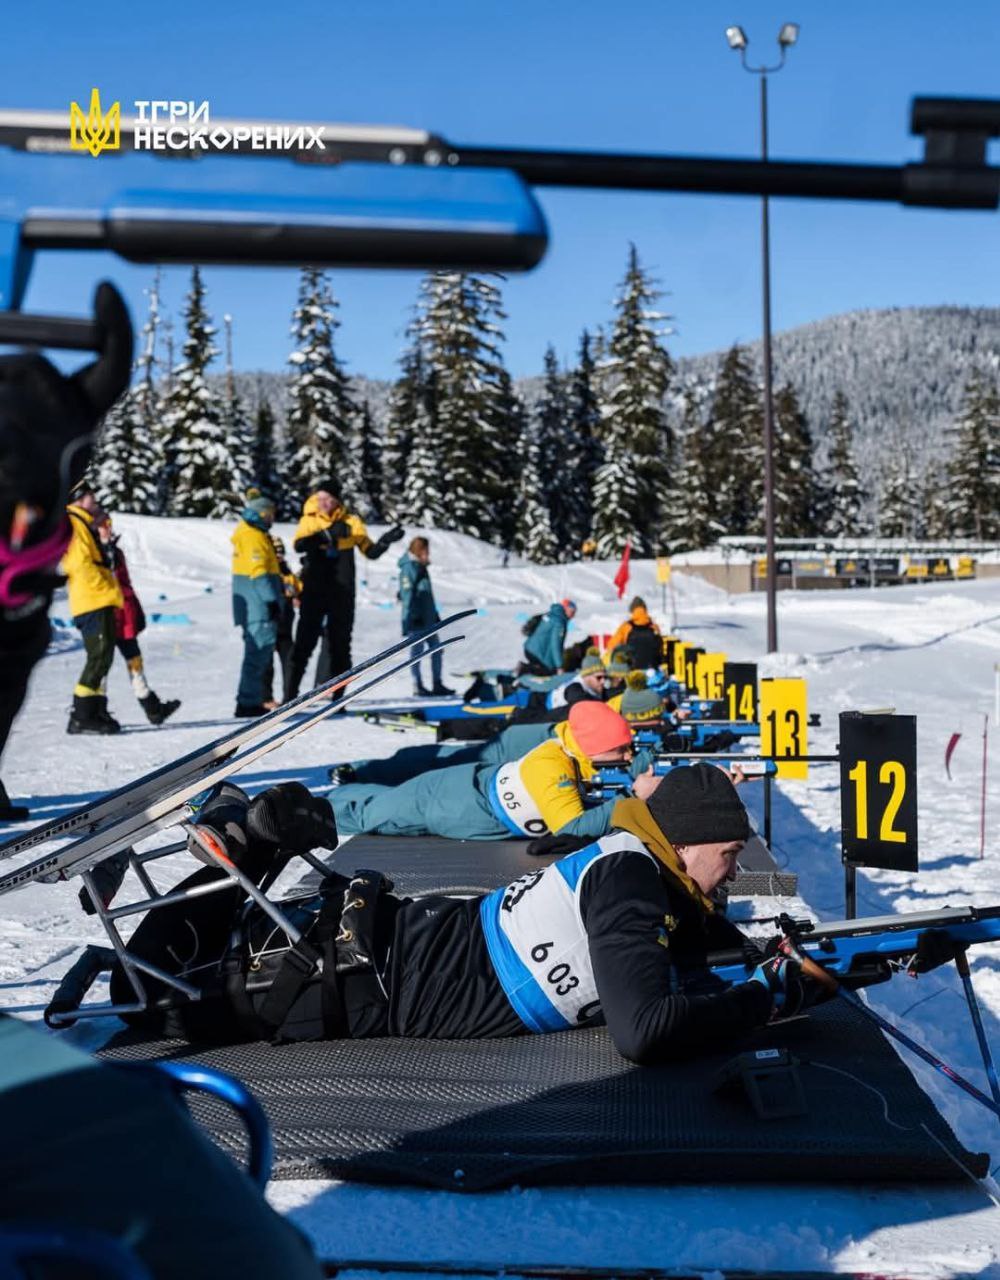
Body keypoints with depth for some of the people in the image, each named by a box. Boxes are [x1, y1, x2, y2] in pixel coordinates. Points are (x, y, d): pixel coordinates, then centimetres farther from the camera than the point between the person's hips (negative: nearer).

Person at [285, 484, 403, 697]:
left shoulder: (351, 521, 3)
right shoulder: (309, 520, 1)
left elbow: (370, 552, 2)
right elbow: (299, 545, -17)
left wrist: (385, 542, -17)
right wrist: (327, 534, -28)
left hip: (342, 593, 1)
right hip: (314, 592, -1)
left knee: (340, 644, 5)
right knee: (304, 642, -3)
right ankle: (291, 694, 3)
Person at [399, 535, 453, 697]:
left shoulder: (422, 568, 18)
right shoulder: (408, 568, -10)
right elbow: (407, 593, -16)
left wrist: (435, 614, 24)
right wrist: (413, 615, -21)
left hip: (428, 618, 9)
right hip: (416, 618, -9)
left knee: (436, 649, 8)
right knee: (417, 650, -4)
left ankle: (437, 684, 14)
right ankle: (417, 687, 0)